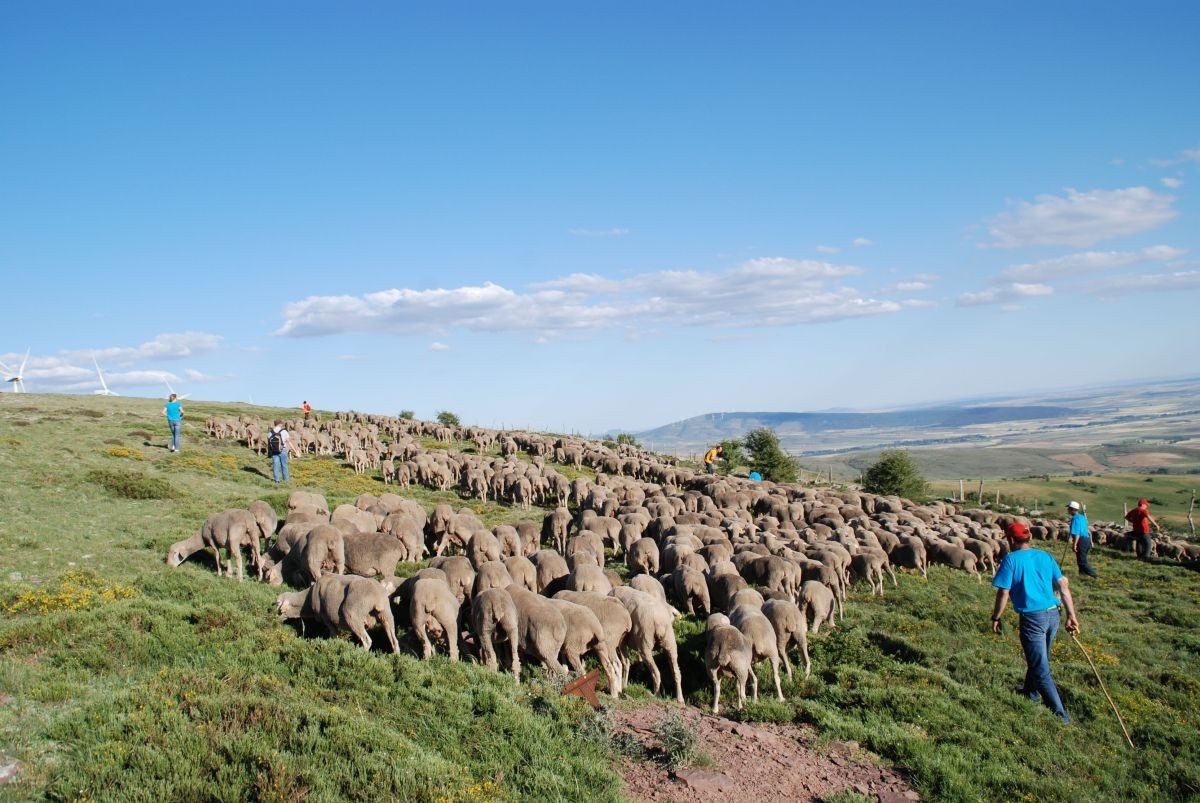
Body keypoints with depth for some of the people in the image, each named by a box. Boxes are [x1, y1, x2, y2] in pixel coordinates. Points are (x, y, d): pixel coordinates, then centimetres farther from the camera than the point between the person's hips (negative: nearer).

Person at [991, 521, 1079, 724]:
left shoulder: (1011, 559, -7)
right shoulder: (1046, 557, 9)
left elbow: (1003, 593, -8)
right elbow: (1063, 587, 5)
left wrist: (996, 618, 2)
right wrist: (1071, 615, 7)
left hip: (1032, 618, -7)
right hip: (1053, 614, 7)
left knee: (1041, 669, -1)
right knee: (1039, 659, 27)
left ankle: (1060, 715, -3)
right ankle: (1030, 691, 47)